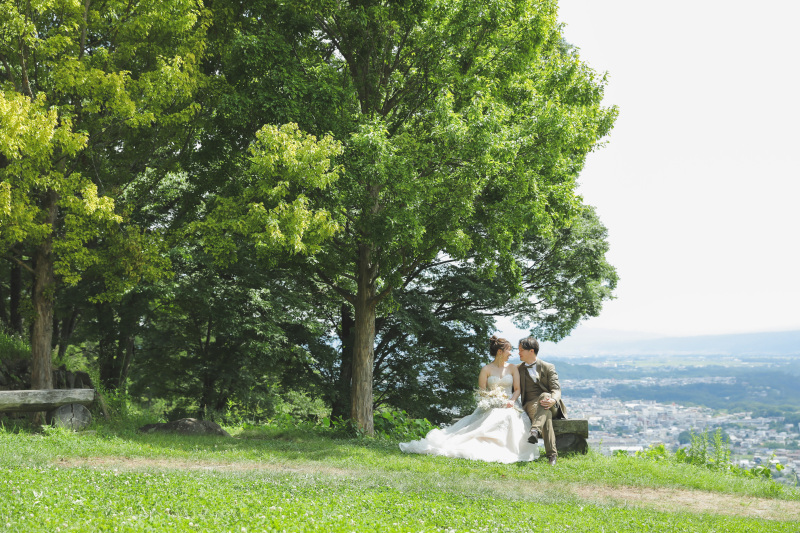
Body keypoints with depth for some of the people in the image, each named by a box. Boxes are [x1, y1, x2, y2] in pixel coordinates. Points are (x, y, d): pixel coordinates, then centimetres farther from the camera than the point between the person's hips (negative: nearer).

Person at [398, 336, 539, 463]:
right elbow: (482, 393, 3)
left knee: (510, 417, -35)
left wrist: (512, 401, -10)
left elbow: (517, 389, 10)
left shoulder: (513, 368, 14)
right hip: (490, 407, -2)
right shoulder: (486, 370, 5)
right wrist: (497, 399, -13)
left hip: (510, 406, 2)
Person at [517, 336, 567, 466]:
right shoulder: (518, 369, 19)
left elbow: (556, 389, -2)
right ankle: (552, 454, -51)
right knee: (546, 414, -38)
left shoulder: (548, 367, 11)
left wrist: (553, 400, -27)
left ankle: (535, 430, -63)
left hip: (551, 407, -1)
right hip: (531, 406, 1)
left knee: (545, 396, -40)